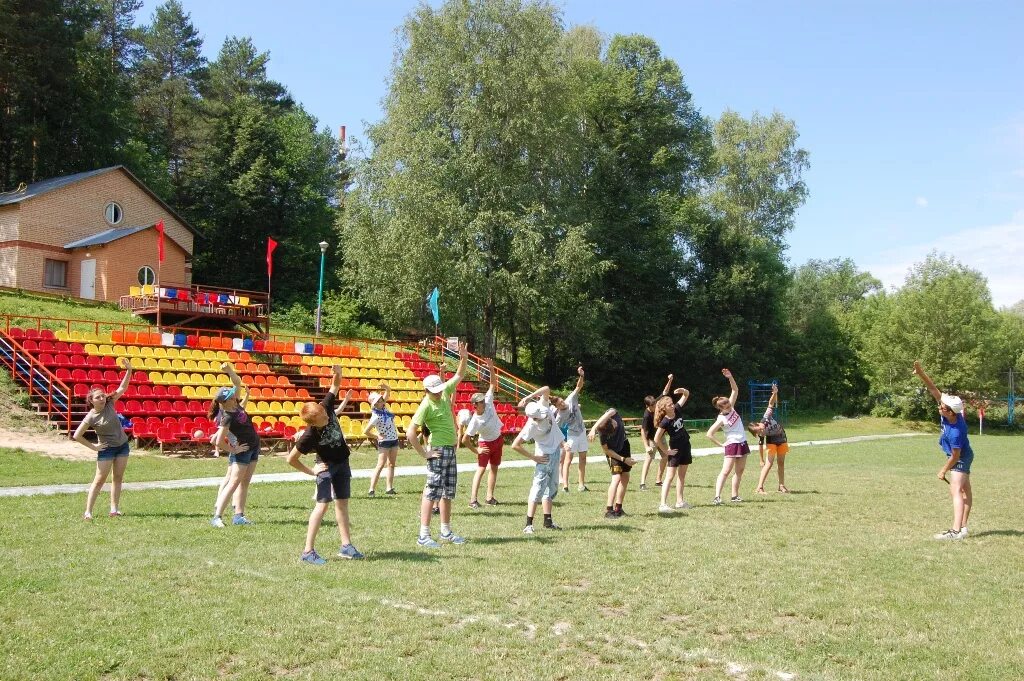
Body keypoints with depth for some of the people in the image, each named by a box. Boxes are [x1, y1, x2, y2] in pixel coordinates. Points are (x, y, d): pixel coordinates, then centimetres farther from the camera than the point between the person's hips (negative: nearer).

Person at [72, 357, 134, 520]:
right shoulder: (91, 417, -16)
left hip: (123, 445, 5)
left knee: (118, 478, 8)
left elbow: (122, 388, -6)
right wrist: (93, 446, -10)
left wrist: (129, 371, -18)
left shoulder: (109, 404, -4)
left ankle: (114, 509, 13)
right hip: (106, 449, -5)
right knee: (99, 480, -3)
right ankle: (88, 511, 1)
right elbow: (76, 436, -14)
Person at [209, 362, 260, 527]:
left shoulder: (235, 404, -3)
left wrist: (229, 370, -12)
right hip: (242, 449, -8)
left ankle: (239, 516, 12)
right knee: (234, 482, -9)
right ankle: (216, 517, -9)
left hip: (253, 447, 8)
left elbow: (238, 383, 6)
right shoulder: (226, 417, -25)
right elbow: (219, 443, -28)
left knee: (244, 482, 9)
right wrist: (233, 450, -13)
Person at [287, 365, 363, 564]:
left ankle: (346, 546, 17)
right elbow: (291, 458, -21)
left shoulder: (326, 407, -18)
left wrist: (337, 373, -26)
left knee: (342, 503, 10)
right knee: (323, 504, -12)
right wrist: (311, 471, -13)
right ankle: (308, 551, -9)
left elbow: (335, 386, -5)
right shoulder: (309, 436, -30)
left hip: (342, 463, 7)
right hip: (327, 466, -7)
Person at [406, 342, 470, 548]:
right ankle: (423, 536, -7)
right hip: (438, 451, -8)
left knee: (448, 492, 14)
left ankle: (446, 532, 23)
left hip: (450, 450, 8)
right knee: (432, 491, -9)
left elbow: (459, 376, 18)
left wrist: (463, 358, 2)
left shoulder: (444, 393, 4)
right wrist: (423, 453, -17)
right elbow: (410, 433, -22)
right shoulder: (426, 405, -17)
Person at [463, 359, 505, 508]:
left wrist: (491, 369, -27)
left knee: (494, 468, 10)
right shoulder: (475, 421, -29)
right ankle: (473, 499, -15)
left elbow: (493, 384, -12)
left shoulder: (488, 402, -17)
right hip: (485, 443, -6)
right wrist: (476, 451, -18)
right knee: (481, 469, -12)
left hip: (498, 439, 6)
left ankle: (490, 497, 18)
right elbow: (464, 440, -26)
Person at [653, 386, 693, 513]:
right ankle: (663, 504, -13)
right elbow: (656, 439, -20)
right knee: (670, 476, -10)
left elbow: (687, 395, 4)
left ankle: (680, 501, 22)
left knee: (682, 475, 13)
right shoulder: (665, 422, -21)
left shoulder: (677, 410, -4)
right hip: (675, 448, -7)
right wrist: (666, 451, -13)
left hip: (685, 446, 7)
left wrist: (683, 391, -19)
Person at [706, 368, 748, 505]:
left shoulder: (731, 407, 1)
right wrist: (721, 444, -11)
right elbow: (709, 434, -17)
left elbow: (735, 390, -1)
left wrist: (730, 377, -16)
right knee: (725, 471, -15)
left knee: (739, 471, 9)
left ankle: (735, 496, 15)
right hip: (732, 444, -7)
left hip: (742, 443, 7)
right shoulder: (721, 419, -16)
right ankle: (717, 496, -21)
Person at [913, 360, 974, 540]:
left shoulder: (955, 432, -36)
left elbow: (955, 455, -25)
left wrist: (943, 471, -11)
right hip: (964, 456, 10)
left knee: (956, 491, -19)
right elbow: (933, 389, -18)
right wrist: (920, 373, -31)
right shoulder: (947, 409, -18)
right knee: (966, 491, 16)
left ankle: (956, 531, -27)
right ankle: (963, 527, 27)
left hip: (960, 458, -10)